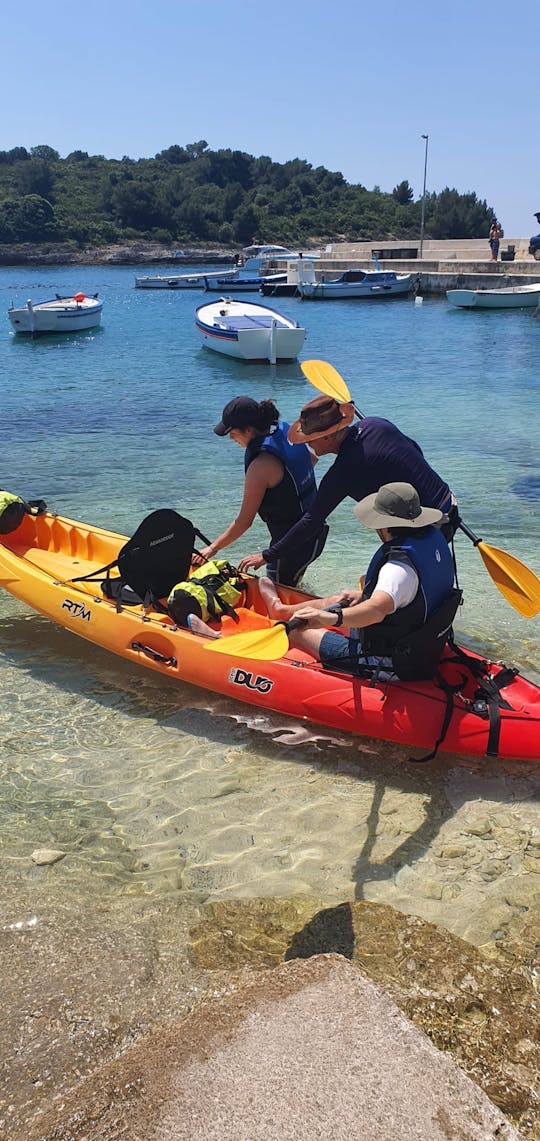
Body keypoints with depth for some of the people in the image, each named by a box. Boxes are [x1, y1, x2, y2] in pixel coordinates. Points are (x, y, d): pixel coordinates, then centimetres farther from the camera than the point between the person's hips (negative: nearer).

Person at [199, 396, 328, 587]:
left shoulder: (261, 465, -26)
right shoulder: (285, 434, -2)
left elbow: (244, 521, -20)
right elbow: (312, 459, 21)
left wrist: (212, 548, -10)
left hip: (293, 544, -9)